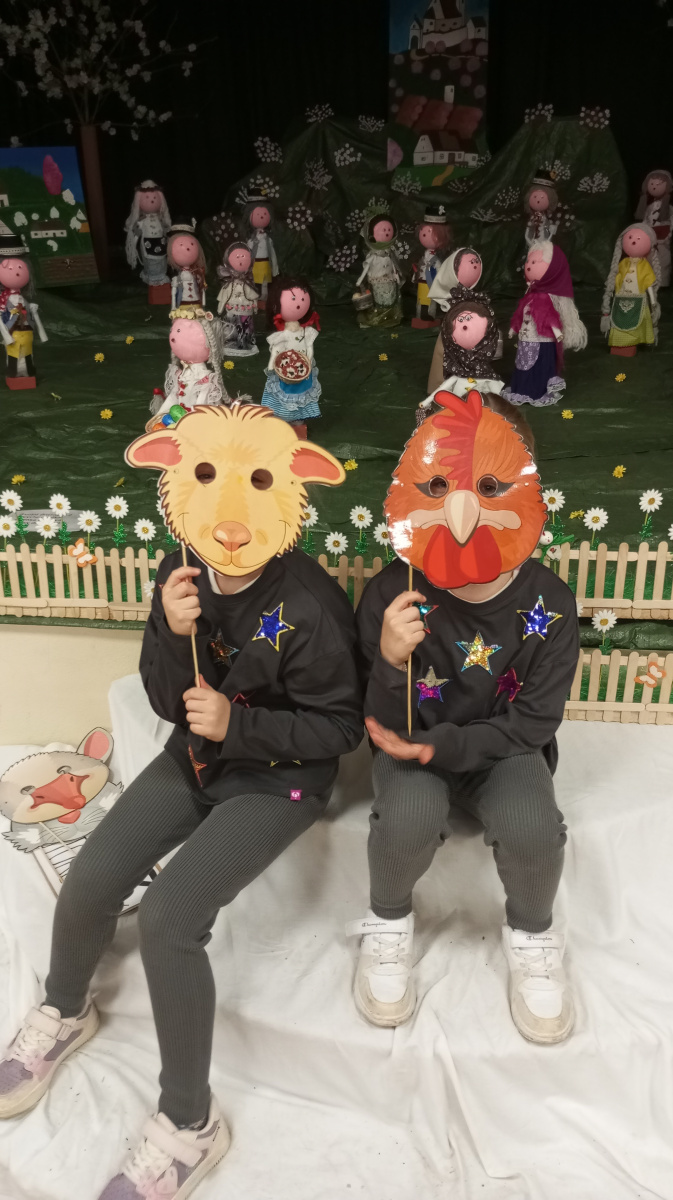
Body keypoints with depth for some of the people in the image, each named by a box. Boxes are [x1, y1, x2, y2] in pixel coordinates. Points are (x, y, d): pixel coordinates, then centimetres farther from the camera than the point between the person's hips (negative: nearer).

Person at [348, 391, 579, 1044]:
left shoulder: (546, 601, -16)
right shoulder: (390, 594, -19)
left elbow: (534, 722, -10)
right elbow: (389, 726, -14)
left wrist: (440, 746, -25)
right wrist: (391, 662, -37)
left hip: (503, 748, 1)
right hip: (414, 748, 0)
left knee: (532, 826, -29)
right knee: (409, 817, -32)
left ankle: (531, 931, 9)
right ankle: (388, 920, 5)